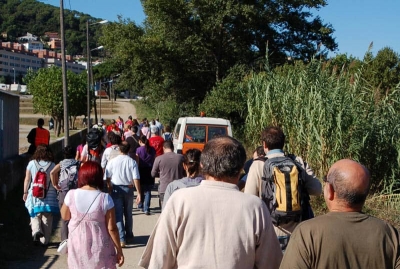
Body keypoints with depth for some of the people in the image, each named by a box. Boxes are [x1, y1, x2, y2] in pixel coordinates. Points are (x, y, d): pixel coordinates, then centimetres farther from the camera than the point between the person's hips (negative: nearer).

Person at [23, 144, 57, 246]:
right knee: (47, 218, 9)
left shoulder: (32, 163, -3)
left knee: (35, 215, 14)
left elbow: (27, 179, 1)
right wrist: (56, 193, 10)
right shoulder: (52, 165, -4)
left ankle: (36, 230, -12)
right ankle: (45, 240, 13)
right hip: (49, 196, 0)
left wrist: (25, 192, 11)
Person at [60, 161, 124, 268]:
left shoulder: (71, 194, -9)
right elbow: (111, 228, -12)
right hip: (99, 248, -2)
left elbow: (64, 216, 9)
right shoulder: (105, 198, -15)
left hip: (77, 246, 2)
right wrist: (119, 250, -2)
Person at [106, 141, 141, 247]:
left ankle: (122, 239, -7)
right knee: (128, 214, 16)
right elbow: (136, 179, -11)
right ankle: (129, 236, 28)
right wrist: (139, 193, -8)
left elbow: (108, 178, -1)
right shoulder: (132, 162, -7)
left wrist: (109, 189, 12)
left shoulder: (112, 161, -6)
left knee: (118, 215, 1)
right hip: (129, 189, 1)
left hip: (116, 189, -1)